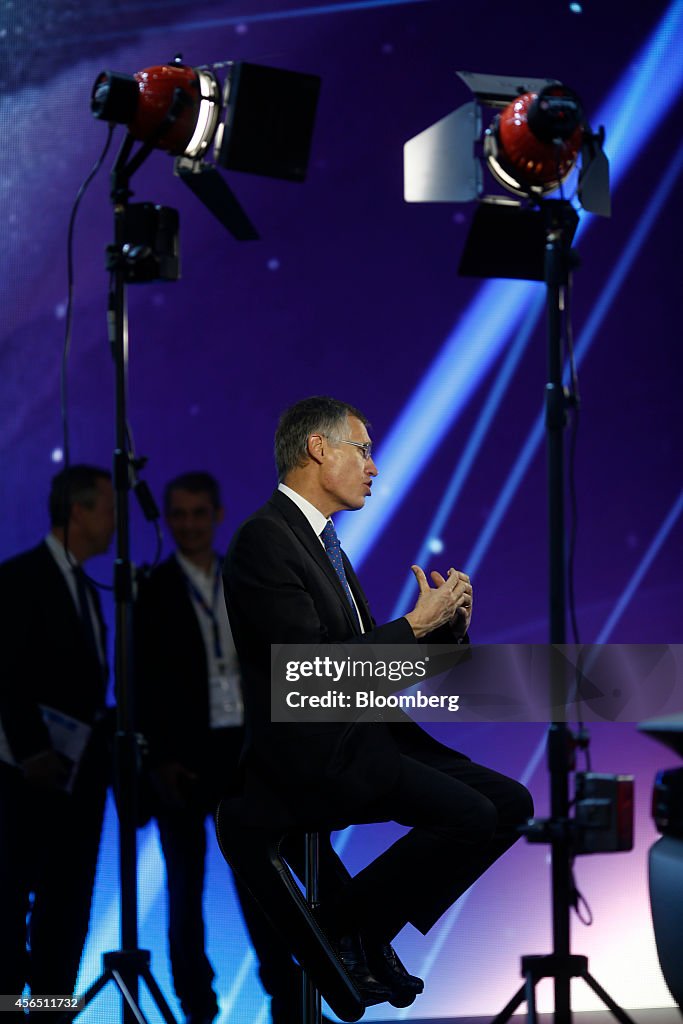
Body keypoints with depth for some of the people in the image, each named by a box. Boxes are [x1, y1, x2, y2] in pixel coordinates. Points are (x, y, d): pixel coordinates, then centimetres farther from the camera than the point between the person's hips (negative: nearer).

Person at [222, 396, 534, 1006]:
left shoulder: (322, 542, 20)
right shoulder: (265, 539, -12)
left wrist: (449, 624, 3)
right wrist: (416, 622, -12)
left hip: (364, 737, 10)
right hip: (311, 752, -10)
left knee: (510, 803, -1)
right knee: (469, 815, -23)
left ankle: (371, 926, 5)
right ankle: (340, 926, -5)